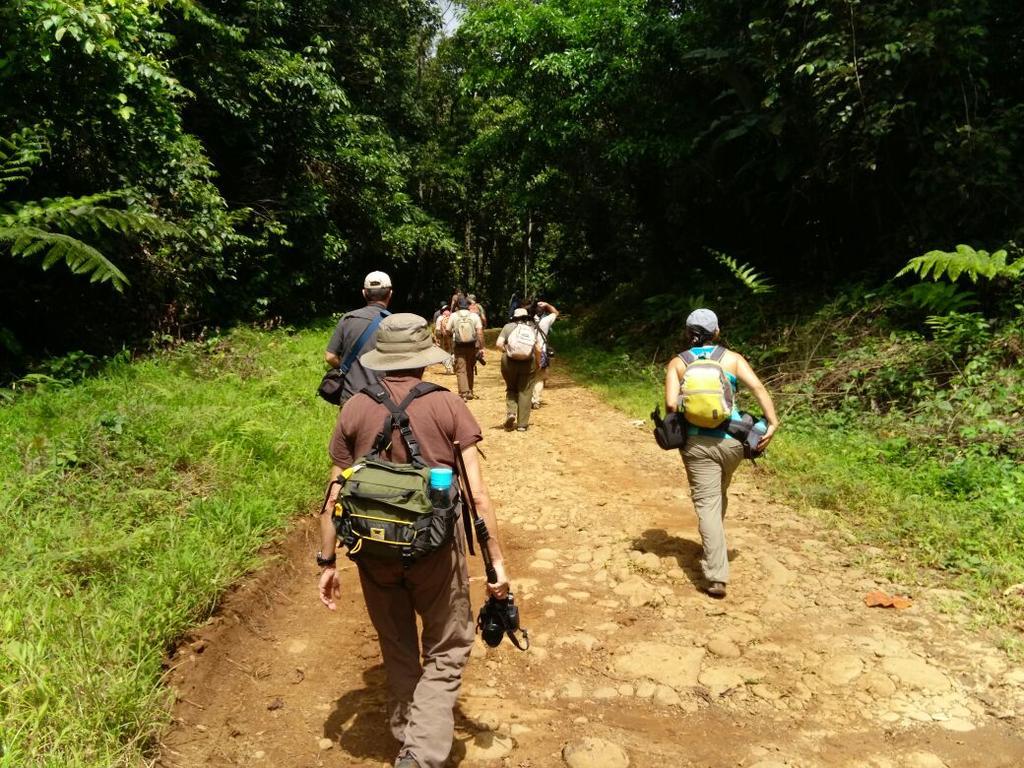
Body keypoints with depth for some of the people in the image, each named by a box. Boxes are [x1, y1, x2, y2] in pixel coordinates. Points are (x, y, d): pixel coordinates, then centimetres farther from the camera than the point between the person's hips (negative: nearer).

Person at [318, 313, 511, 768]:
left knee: (397, 649, 24)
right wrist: (496, 561, -2)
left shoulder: (355, 410, -2)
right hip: (435, 547, -3)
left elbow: (334, 497, 0)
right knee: (446, 650, 15)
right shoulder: (447, 405, -7)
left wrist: (327, 563, 10)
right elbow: (478, 493, -9)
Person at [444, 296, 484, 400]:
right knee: (470, 369, 17)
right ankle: (470, 392, 26)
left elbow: (447, 332, 0)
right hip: (472, 346, 2)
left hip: (458, 347, -2)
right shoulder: (474, 316, -3)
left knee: (461, 370, -1)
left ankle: (463, 393, -13)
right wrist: (481, 347, -6)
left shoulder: (453, 316, -3)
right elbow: (480, 333, -9)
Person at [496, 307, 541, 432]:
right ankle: (522, 424, 10)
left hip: (509, 362, 0)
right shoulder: (534, 329, 6)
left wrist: (506, 352, 10)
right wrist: (538, 362, 11)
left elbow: (499, 344, -7)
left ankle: (510, 412, -2)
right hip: (528, 364, 0)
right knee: (525, 393, 8)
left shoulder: (508, 327, 3)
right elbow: (538, 349, -3)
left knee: (511, 389, 20)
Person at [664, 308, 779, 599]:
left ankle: (717, 577, -10)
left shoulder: (678, 363, 4)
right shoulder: (732, 358, 7)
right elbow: (758, 388, -7)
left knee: (707, 504, -1)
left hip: (697, 442, -2)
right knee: (719, 495, 25)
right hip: (731, 440, 2)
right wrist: (772, 423, -11)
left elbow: (671, 403, -8)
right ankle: (714, 551, 43)